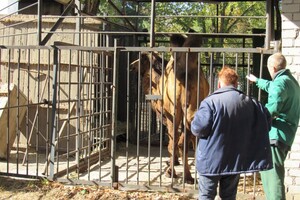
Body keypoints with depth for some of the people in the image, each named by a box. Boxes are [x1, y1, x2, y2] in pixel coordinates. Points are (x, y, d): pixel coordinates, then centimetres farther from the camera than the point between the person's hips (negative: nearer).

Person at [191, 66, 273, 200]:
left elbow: (198, 128, -20)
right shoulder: (249, 102, 3)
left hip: (211, 160, -4)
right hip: (236, 159, 5)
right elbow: (266, 122, 10)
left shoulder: (210, 101, -14)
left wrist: (196, 129, 3)